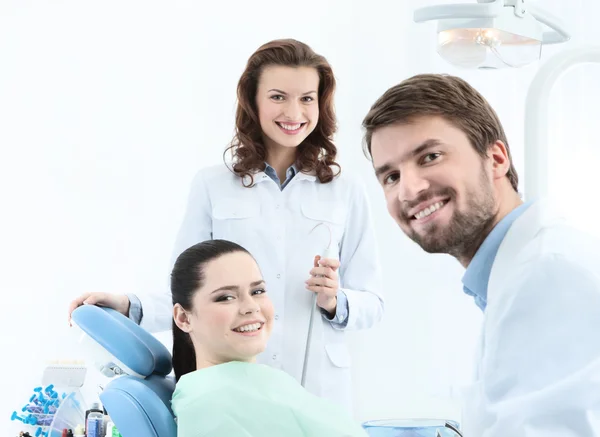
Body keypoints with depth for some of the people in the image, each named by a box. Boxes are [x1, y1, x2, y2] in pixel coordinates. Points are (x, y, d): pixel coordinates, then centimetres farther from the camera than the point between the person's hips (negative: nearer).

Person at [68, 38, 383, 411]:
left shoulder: (347, 192, 5)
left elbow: (371, 303, 6)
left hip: (319, 388, 0)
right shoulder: (213, 186, 5)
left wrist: (335, 302, -14)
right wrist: (128, 306, -12)